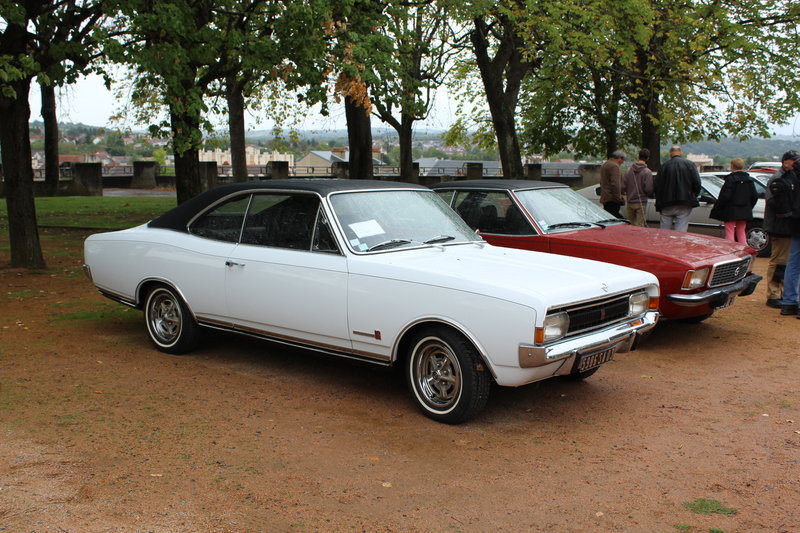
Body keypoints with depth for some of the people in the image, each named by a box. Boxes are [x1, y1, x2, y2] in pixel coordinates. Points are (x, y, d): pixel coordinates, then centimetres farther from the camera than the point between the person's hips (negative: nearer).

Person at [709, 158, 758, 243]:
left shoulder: (730, 179, -14)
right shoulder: (749, 179, 7)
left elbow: (725, 196, -17)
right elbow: (755, 196, 9)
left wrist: (715, 209, -9)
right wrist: (748, 207, 21)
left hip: (731, 211, -6)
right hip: (744, 212, 6)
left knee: (730, 232, -1)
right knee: (741, 232, 14)